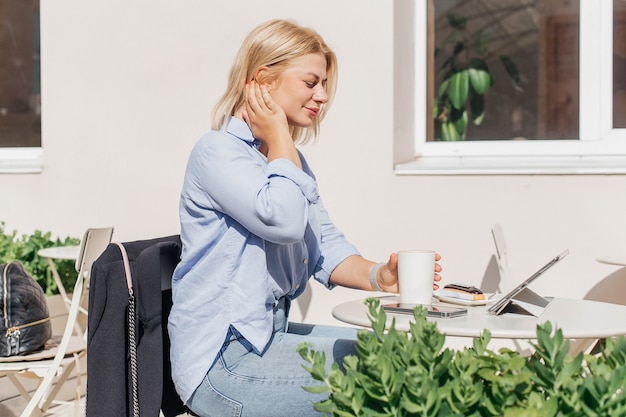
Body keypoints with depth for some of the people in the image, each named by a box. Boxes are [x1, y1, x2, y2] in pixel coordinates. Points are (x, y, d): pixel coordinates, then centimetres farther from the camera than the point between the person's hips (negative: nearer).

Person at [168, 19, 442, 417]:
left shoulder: (290, 161, 16)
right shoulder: (217, 152, -13)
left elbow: (326, 248, 9)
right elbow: (283, 220, -28)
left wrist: (377, 276, -12)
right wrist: (279, 137, -14)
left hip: (269, 335, 9)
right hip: (221, 361, -9)